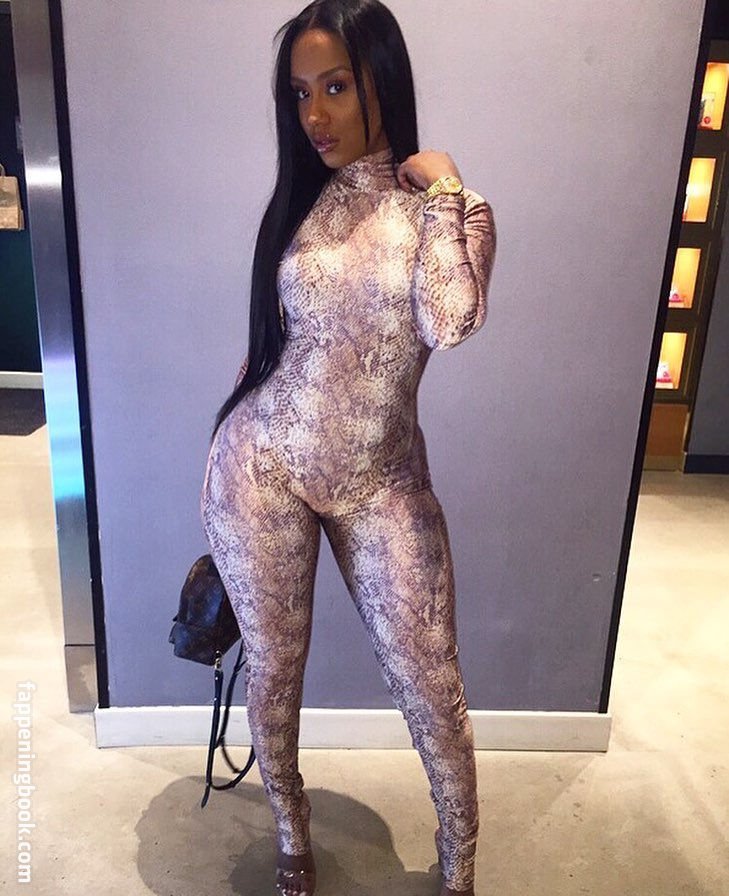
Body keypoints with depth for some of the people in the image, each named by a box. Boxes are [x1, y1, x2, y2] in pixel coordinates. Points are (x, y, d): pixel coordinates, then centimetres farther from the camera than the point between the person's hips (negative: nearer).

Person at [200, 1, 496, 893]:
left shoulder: (450, 208, -1)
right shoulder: (300, 199, 5)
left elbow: (451, 322, -22)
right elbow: (269, 339, 10)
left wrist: (443, 189, -12)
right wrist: (231, 460, 13)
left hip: (382, 483, -1)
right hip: (261, 467, 2)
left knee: (430, 685, 6)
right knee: (273, 668, 14)